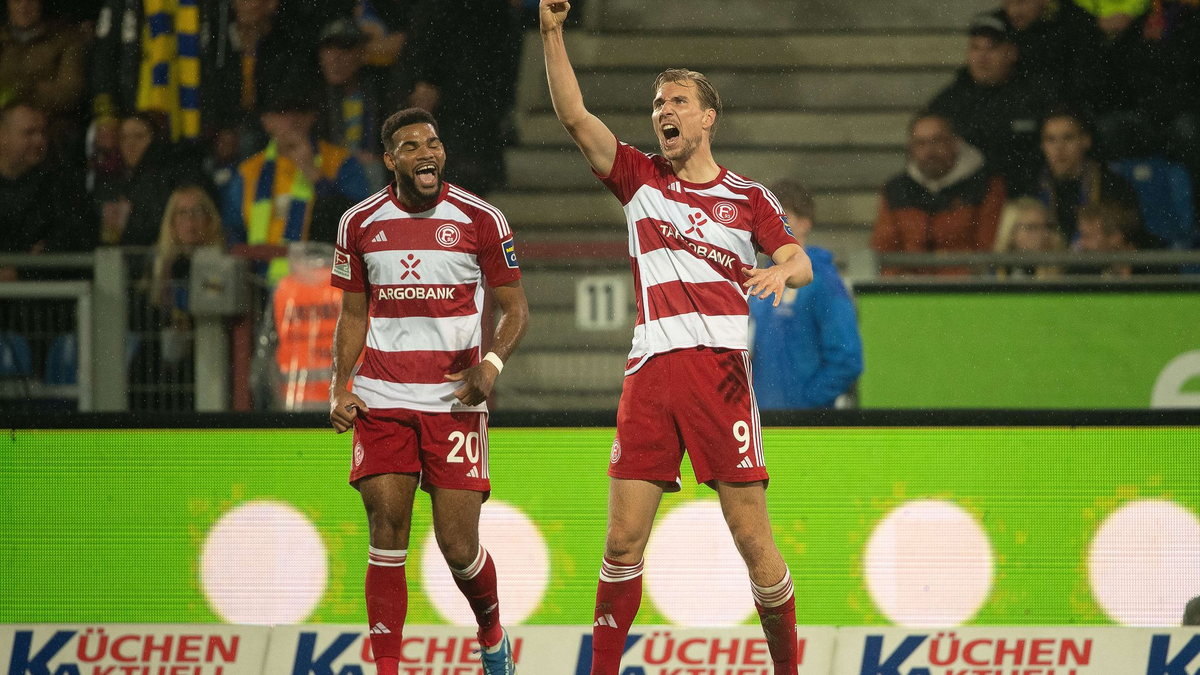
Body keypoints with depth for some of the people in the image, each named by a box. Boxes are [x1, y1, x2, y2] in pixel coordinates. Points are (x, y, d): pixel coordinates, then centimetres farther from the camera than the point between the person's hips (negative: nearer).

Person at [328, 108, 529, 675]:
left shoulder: (480, 219, -3)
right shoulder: (360, 223, 5)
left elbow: (515, 308, 2)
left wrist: (493, 363, -17)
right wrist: (339, 388, 2)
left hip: (454, 399, -2)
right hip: (382, 400, 2)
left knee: (459, 547, -1)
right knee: (387, 537, -8)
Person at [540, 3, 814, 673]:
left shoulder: (748, 197, 12)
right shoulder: (641, 179, 15)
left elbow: (800, 263, 2)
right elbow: (575, 117, 5)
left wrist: (782, 270, -22)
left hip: (721, 370, -2)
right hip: (651, 368, 2)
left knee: (753, 538, -4)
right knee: (623, 542, -2)